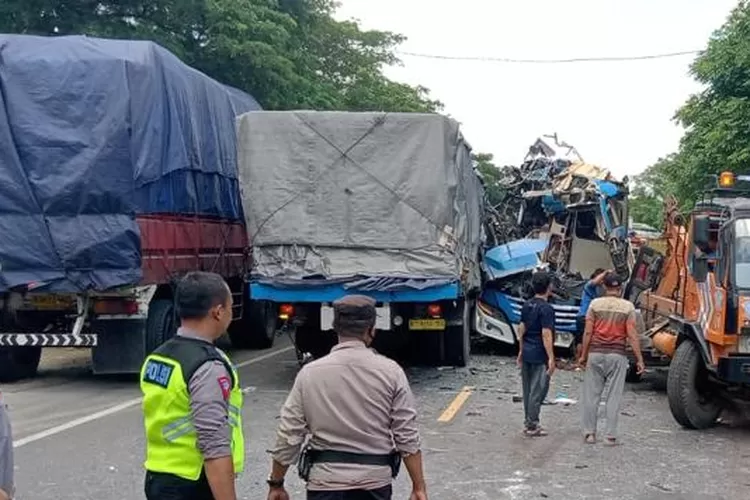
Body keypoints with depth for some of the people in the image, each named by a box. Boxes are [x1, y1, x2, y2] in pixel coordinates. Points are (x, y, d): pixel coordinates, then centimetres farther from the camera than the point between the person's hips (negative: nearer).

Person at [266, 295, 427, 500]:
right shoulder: (390, 371, -5)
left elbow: (289, 435, -2)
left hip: (326, 482, -1)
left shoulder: (309, 373, -4)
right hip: (375, 481, 1)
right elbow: (407, 436, -5)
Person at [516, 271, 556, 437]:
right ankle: (532, 426, 2)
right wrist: (551, 358, -17)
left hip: (527, 353, 8)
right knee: (538, 391, -1)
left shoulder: (527, 305, 8)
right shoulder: (546, 309, -16)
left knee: (528, 389, 14)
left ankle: (528, 422, 21)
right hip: (539, 356, -8)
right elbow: (546, 335, -20)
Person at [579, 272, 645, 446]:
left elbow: (588, 332, -3)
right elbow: (632, 335, -7)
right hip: (617, 355, 0)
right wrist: (639, 359, -2)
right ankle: (610, 435, 7)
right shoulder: (628, 307, -3)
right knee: (614, 396, 5)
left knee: (591, 394, 8)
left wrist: (583, 355, 5)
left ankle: (589, 433, 11)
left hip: (596, 353, 1)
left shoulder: (595, 304, -1)